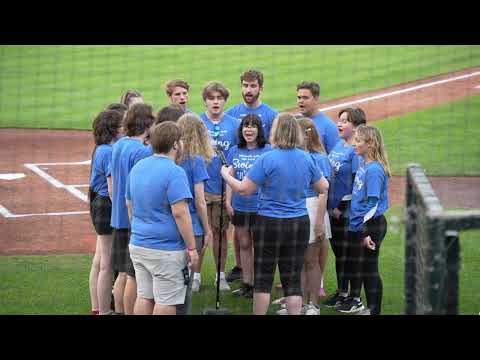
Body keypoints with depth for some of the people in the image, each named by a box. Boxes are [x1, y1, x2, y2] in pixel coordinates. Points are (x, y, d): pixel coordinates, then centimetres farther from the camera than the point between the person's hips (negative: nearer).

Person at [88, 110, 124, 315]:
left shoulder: (101, 150, 11)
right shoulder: (109, 152, -19)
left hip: (99, 204, 10)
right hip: (109, 206, -10)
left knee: (99, 261, 17)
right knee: (107, 264, -3)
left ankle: (97, 308, 26)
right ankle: (104, 311, 3)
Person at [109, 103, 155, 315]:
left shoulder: (118, 146, 8)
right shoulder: (141, 152, -17)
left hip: (119, 217, 8)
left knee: (123, 273, 15)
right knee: (133, 276, -1)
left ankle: (119, 311, 20)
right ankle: (130, 313, 3)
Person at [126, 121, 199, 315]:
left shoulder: (138, 167, 9)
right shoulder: (174, 172, -17)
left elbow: (130, 205, 18)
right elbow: (180, 213, -21)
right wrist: (192, 248, -15)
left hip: (138, 245, 8)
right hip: (166, 251, -8)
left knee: (144, 297, 12)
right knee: (166, 301, -1)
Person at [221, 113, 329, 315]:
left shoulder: (267, 159, -15)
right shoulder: (306, 159, 0)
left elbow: (243, 189, -12)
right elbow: (323, 188, 12)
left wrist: (226, 175, 5)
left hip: (269, 223, -4)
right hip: (299, 223, 4)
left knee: (263, 278, 8)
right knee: (293, 279, 7)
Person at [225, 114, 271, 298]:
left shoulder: (268, 151, -6)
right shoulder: (234, 151, 6)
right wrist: (228, 201, 4)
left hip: (260, 206, -4)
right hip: (239, 206, 4)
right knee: (244, 245, 12)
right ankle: (246, 283, 21)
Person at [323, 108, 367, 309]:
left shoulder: (356, 150, -17)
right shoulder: (338, 144, 9)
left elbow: (356, 183, -18)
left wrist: (341, 207, -15)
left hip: (345, 211, -8)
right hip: (332, 208, 8)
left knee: (344, 253, 1)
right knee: (337, 250, 15)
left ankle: (344, 293, 10)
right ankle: (340, 291, 25)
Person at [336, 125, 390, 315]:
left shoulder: (374, 169, -20)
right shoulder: (363, 164, 6)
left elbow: (373, 203, -22)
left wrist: (367, 233, -22)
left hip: (371, 226, -10)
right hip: (357, 224, 10)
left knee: (369, 269, -2)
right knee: (354, 263, 22)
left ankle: (374, 309, 6)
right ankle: (355, 300, 38)